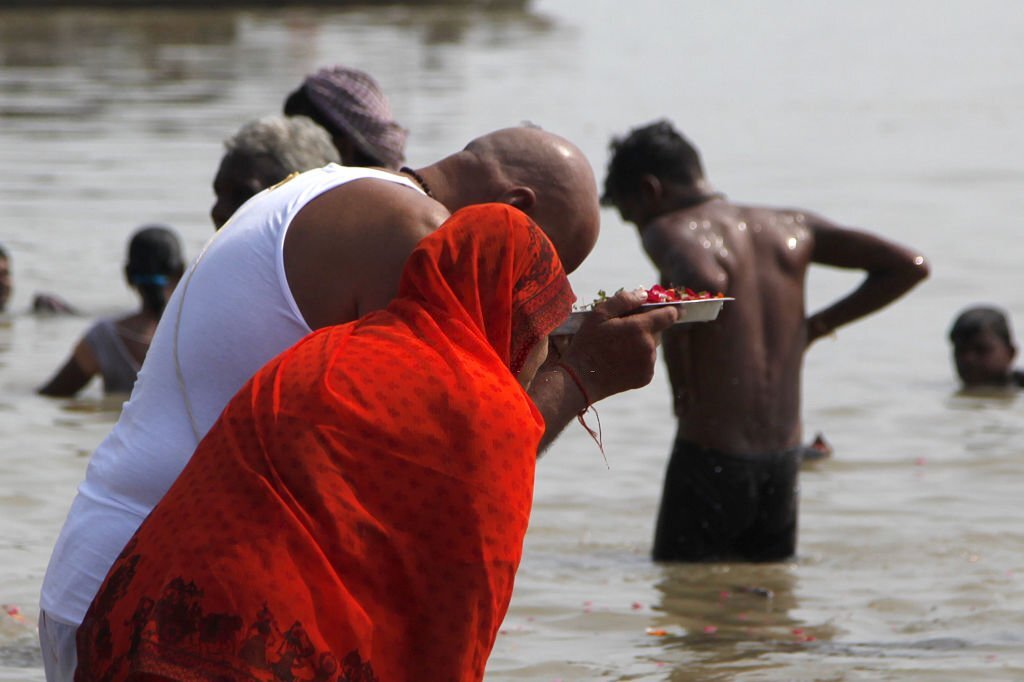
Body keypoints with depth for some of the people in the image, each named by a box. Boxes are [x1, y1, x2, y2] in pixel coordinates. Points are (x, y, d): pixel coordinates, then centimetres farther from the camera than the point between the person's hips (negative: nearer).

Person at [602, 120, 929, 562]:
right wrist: (816, 327, 13)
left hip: (709, 458, -6)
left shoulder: (669, 231, -9)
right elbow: (909, 266, 10)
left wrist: (680, 380, -18)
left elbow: (704, 281, -33)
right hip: (784, 459, 6)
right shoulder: (791, 227, 10)